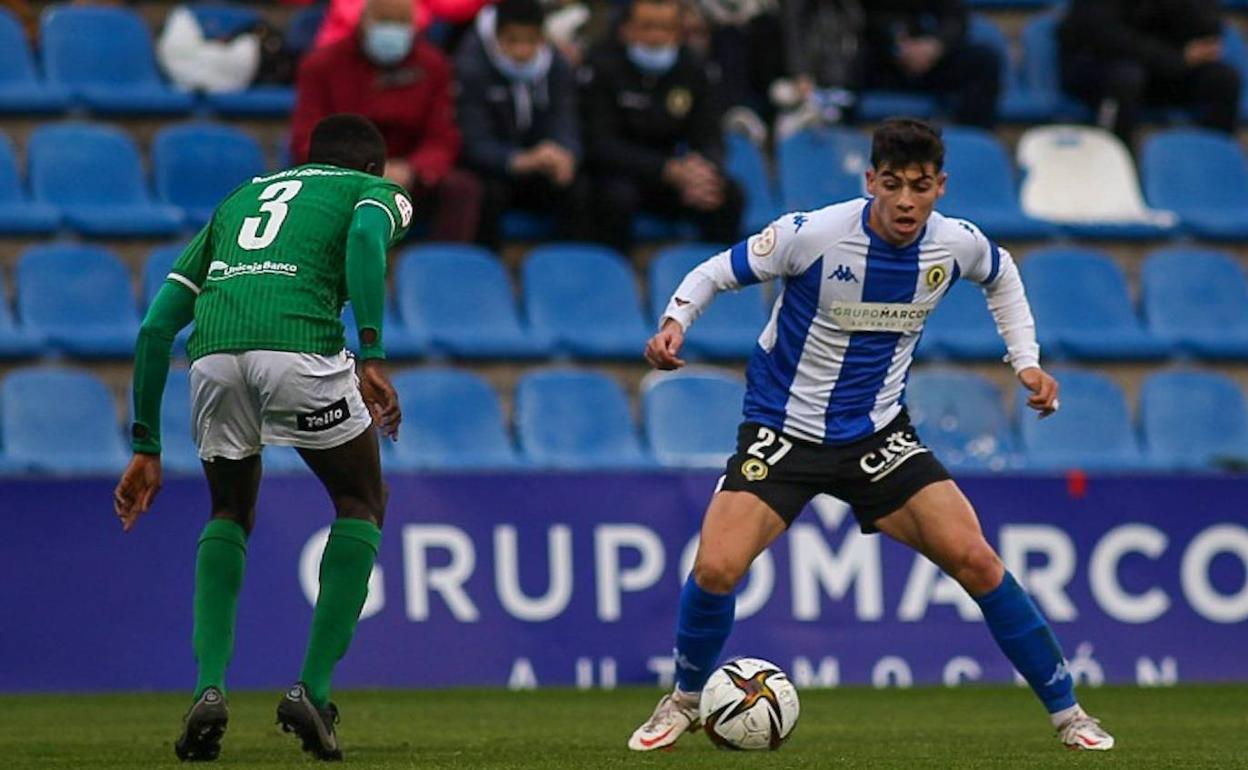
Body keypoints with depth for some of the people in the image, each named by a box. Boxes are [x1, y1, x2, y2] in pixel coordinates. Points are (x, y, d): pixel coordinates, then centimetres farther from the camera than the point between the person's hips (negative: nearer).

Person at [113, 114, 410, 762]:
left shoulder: (240, 198, 36)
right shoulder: (376, 191, 23)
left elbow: (156, 325, 28)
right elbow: (365, 234, -5)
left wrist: (146, 447, 32)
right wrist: (371, 357, -12)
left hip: (213, 354, 4)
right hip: (299, 343, -4)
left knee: (230, 513, 27)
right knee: (361, 505, 19)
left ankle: (209, 688, 10)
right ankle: (312, 691, 7)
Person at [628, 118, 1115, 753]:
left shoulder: (956, 245, -8)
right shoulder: (813, 235, -21)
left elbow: (1002, 276, 17)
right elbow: (716, 272, -9)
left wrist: (1026, 362, 8)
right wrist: (674, 324, -27)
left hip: (877, 434, 2)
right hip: (782, 430, -2)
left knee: (975, 560, -11)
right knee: (716, 568, -19)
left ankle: (1066, 711, 4)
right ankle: (685, 700, 11)